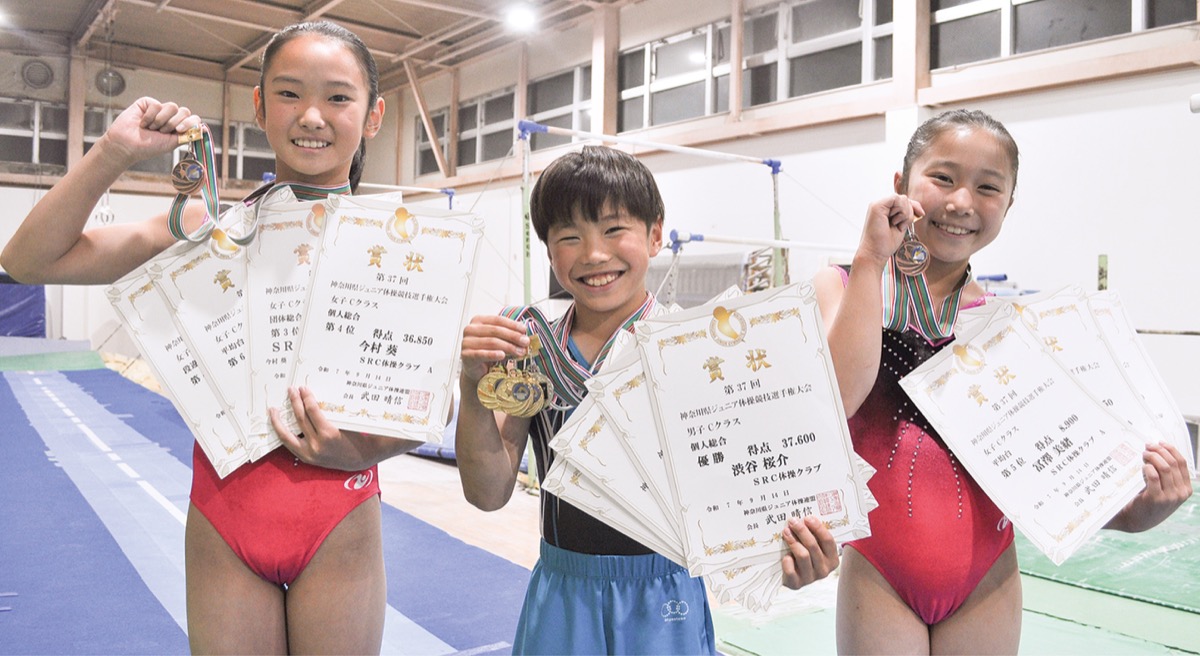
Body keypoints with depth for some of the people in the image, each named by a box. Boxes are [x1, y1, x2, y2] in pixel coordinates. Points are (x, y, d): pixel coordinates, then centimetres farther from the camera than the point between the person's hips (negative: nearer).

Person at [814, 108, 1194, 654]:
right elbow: (836, 400, -22)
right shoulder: (841, 287, -4)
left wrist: (1134, 512, -15)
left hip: (987, 583, 2)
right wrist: (871, 261, -18)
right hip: (878, 575, -2)